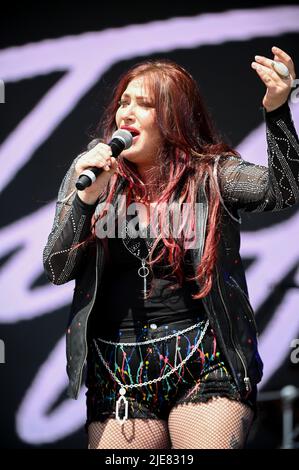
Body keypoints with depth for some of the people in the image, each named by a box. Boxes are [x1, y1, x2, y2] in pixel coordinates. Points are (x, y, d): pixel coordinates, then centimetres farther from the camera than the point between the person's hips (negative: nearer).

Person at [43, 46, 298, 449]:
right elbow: (57, 270, 3)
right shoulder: (91, 171, 7)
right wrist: (86, 197, -12)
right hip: (119, 373, 2)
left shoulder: (210, 175, 1)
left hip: (203, 366, -2)